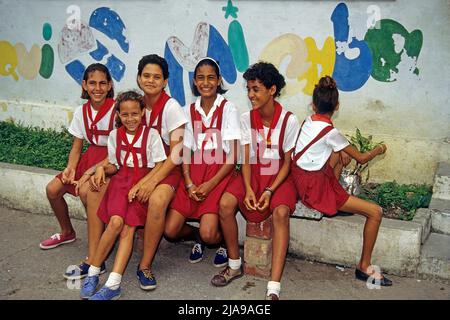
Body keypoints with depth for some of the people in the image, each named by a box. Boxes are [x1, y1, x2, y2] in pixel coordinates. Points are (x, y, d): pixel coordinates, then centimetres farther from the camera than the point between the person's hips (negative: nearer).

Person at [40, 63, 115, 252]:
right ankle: (67, 233, 20)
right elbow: (77, 147, 6)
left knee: (85, 190, -30)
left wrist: (91, 172, -21)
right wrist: (71, 168, -15)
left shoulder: (116, 110, -16)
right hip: (90, 156, 6)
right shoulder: (81, 112, 2)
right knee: (52, 189, -5)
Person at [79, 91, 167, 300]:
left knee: (128, 227, -20)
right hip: (121, 180, 2)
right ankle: (93, 273, -12)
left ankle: (112, 285, -25)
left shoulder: (151, 134, 2)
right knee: (116, 221, -24)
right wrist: (102, 168, -5)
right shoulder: (115, 135, 13)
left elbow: (159, 165, -1)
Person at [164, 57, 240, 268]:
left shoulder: (228, 109, -1)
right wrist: (188, 182, -7)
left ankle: (225, 242, 16)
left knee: (208, 233, -20)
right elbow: (186, 151, 9)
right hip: (195, 171, 4)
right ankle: (197, 236, 24)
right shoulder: (190, 111, 12)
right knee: (170, 230, -8)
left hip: (220, 171, -4)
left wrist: (211, 184, -14)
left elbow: (233, 156, -6)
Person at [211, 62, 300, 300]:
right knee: (226, 203, -26)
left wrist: (269, 191, -18)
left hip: (279, 176, -3)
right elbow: (246, 160, 0)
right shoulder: (246, 119, 0)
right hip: (253, 173, 3)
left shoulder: (289, 120, -9)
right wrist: (248, 188, -17)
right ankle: (234, 265, -4)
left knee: (280, 212, -34)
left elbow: (288, 162, -6)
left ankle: (273, 289, -37)